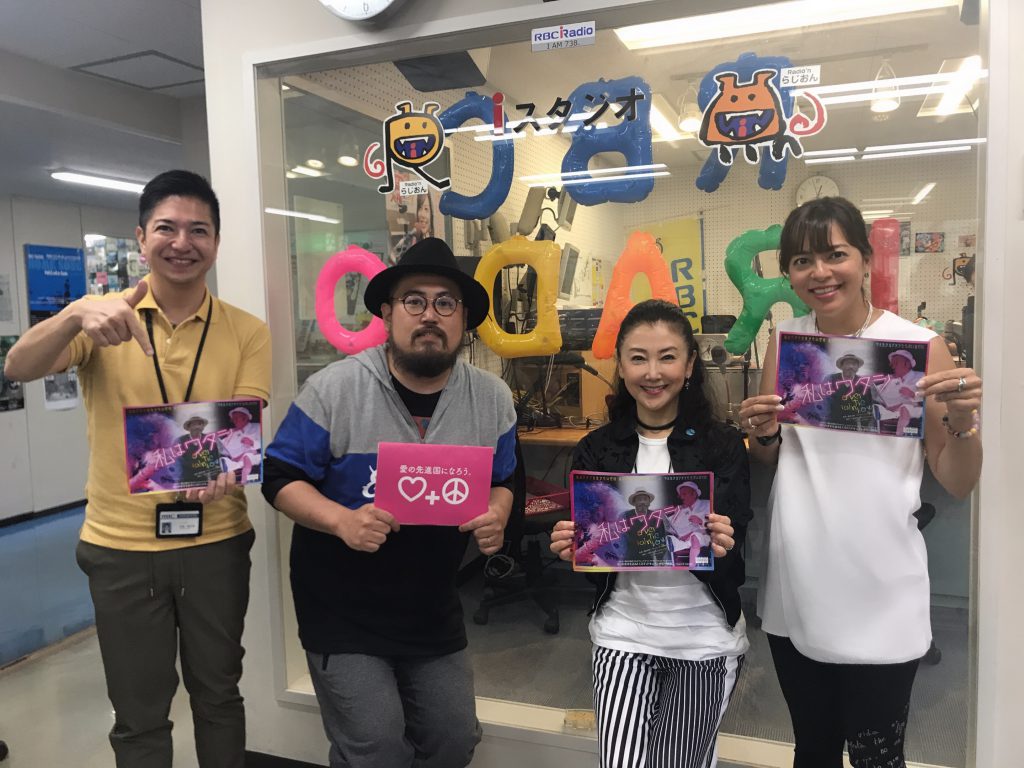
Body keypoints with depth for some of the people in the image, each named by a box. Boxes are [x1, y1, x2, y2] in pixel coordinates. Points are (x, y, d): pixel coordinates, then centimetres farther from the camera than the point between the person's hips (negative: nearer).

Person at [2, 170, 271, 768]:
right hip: (121, 544, 0)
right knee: (139, 713, 15)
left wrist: (225, 468, -29)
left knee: (218, 695, 18)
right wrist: (77, 315, -35)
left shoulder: (248, 332, -2)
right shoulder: (103, 318, -3)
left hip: (216, 540, 1)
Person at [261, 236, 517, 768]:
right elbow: (280, 478, -10)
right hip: (341, 610, -4)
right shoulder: (333, 389, -15)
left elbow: (501, 483, 8)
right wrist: (343, 520, -28)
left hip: (433, 610, 4)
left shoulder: (492, 399, -4)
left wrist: (496, 516, -15)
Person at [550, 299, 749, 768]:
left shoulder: (724, 446, -7)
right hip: (622, 633, 1)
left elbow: (733, 547, -9)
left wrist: (721, 546, -30)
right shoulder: (596, 450, -2)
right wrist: (568, 548, -20)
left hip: (704, 637, -1)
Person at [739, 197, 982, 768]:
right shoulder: (784, 340, 2)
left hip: (879, 599, -3)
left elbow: (959, 484, -4)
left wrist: (962, 420, -23)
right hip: (796, 591, 4)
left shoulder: (920, 346, -8)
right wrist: (763, 432, -10)